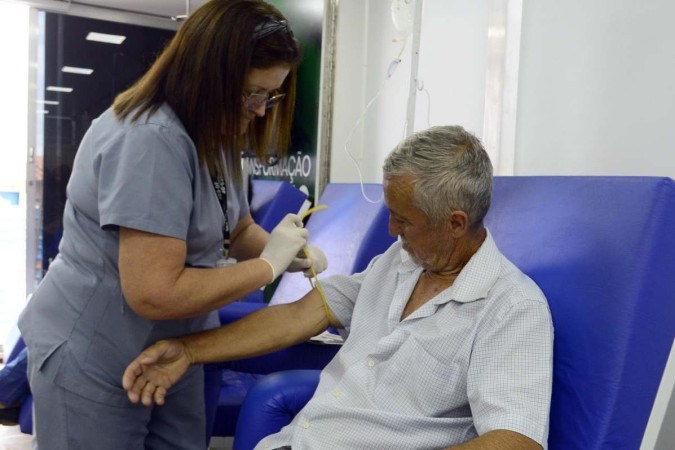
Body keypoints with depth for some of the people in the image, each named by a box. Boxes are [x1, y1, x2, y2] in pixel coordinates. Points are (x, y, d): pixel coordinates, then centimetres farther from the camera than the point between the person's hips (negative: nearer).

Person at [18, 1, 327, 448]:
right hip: (93, 363, -8)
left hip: (173, 351, 9)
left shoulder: (214, 136, 5)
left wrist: (290, 252, -8)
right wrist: (269, 265, -22)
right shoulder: (149, 141, -27)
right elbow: (155, 294, -33)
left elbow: (239, 229, 13)